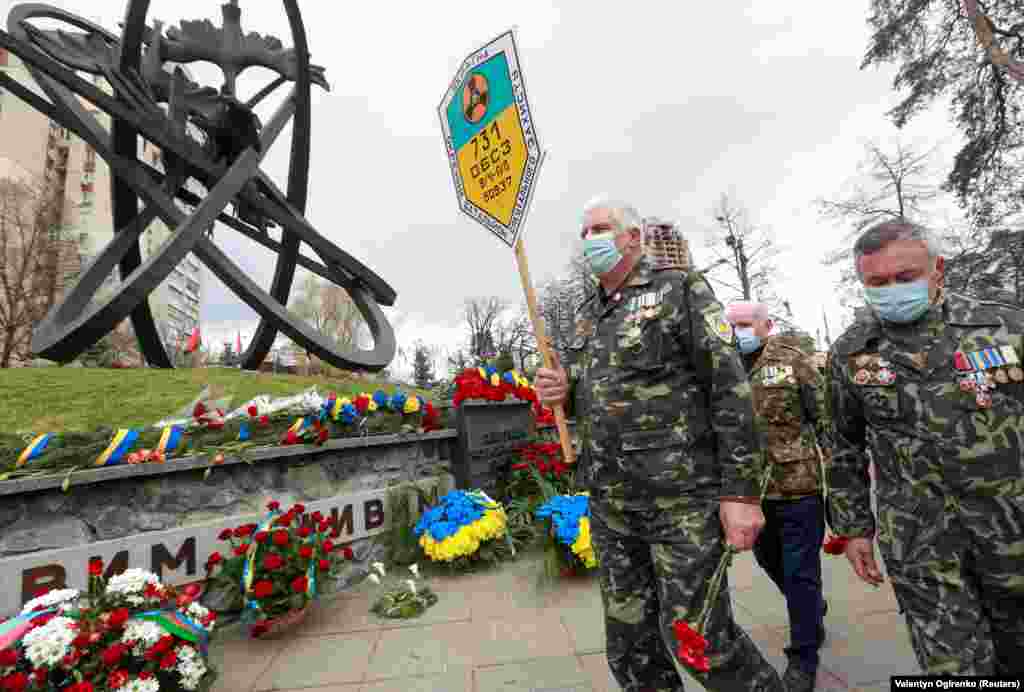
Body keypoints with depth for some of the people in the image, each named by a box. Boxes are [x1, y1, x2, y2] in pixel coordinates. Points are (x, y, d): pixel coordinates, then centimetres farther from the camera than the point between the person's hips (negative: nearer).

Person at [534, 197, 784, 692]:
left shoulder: (680, 289, -3)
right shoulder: (587, 316, 14)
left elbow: (731, 390, -10)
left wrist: (740, 490, -15)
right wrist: (562, 392, -1)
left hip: (684, 496, -5)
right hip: (609, 504, 6)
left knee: (696, 634, 2)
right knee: (628, 640, 15)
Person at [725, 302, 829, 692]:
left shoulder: (792, 359, -6)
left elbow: (825, 416, -5)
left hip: (799, 485, -5)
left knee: (800, 572, 4)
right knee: (770, 561, 22)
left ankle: (803, 656, 22)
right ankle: (813, 609, 51)